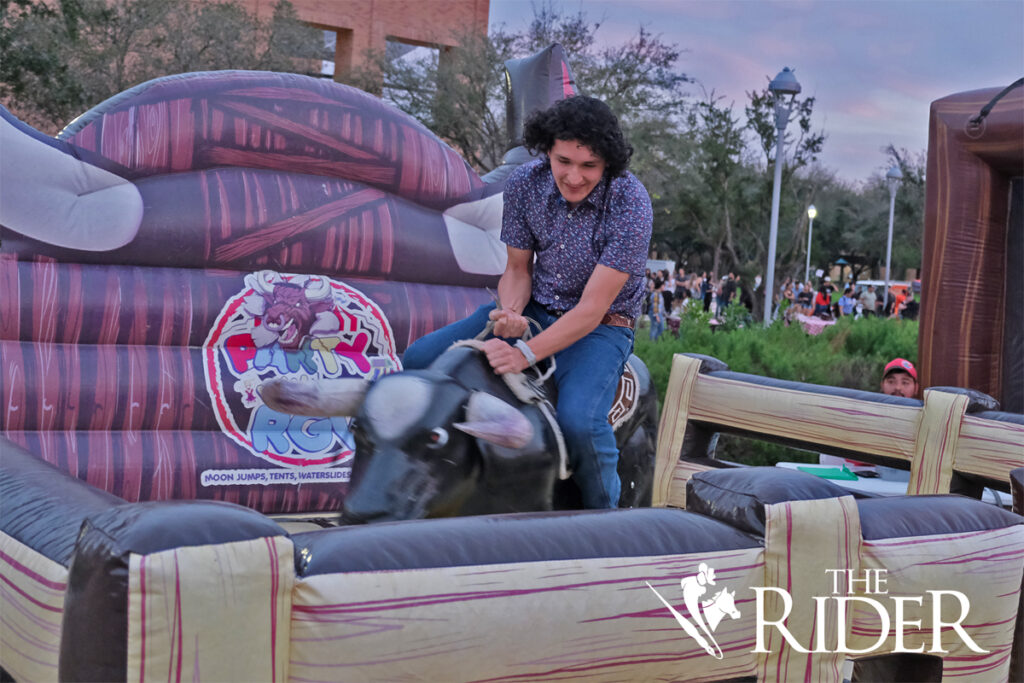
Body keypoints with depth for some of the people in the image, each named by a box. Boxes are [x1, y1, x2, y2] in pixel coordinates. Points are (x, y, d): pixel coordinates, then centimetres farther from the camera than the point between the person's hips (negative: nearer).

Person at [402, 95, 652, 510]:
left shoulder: (630, 204, -23)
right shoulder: (525, 184, -8)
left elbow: (592, 309, -24)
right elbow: (517, 269, 3)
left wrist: (526, 354, -34)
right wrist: (511, 313, -20)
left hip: (600, 328, -5)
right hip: (534, 310, 5)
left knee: (577, 421, -33)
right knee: (419, 361, -8)